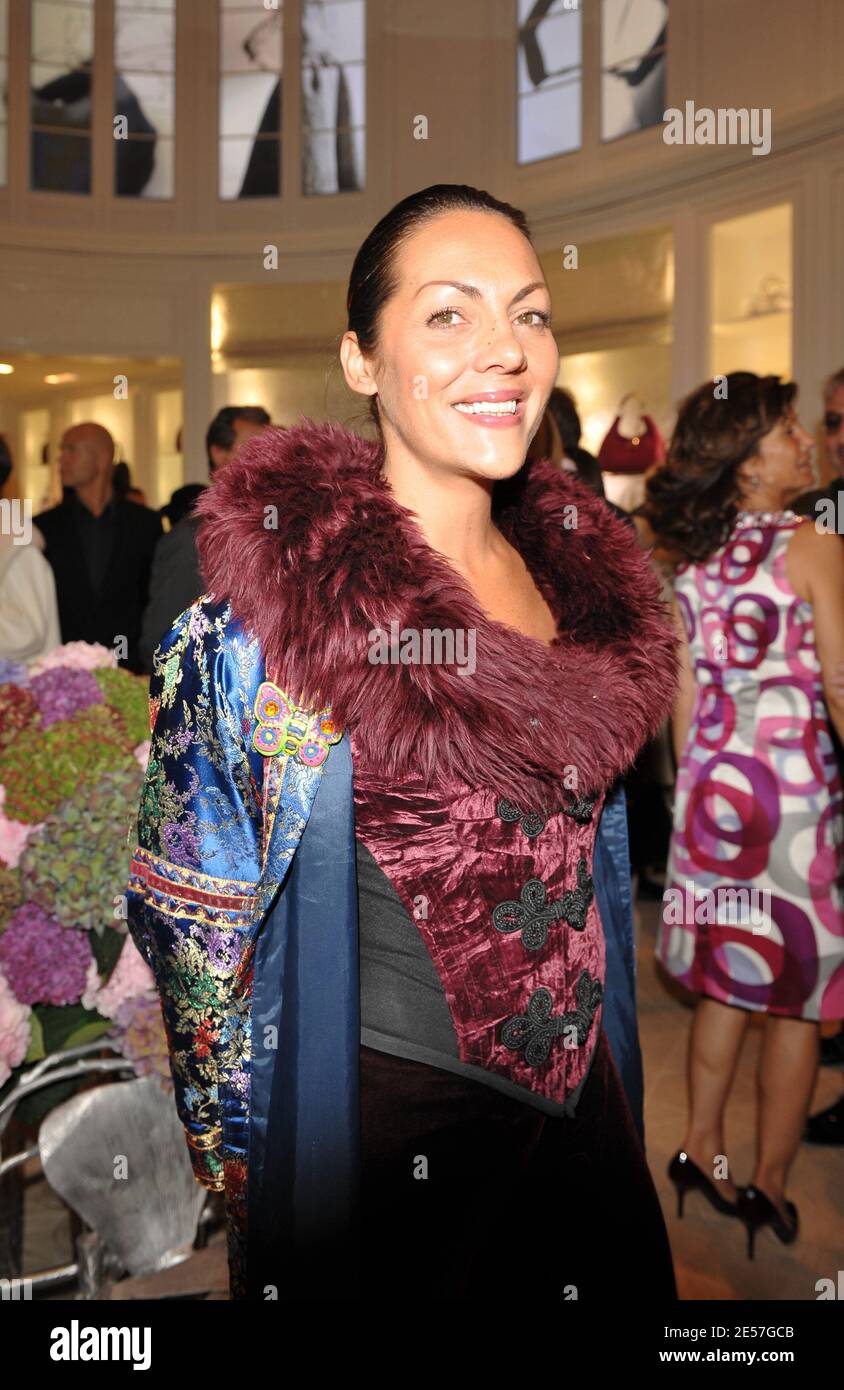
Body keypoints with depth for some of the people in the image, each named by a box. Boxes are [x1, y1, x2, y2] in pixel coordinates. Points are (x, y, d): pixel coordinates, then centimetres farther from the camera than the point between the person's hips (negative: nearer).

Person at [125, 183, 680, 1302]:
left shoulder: (575, 561, -1)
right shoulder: (265, 616, -19)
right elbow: (194, 915, -10)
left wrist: (600, 1052, 16)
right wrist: (244, 1160, -5)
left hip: (583, 1086, 6)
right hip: (388, 1114, -6)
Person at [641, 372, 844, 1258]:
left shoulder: (692, 561, 5)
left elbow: (685, 696, 8)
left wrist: (698, 785, 17)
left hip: (712, 784, 6)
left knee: (728, 973, 18)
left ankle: (702, 1147, 24)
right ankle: (769, 1185, 14)